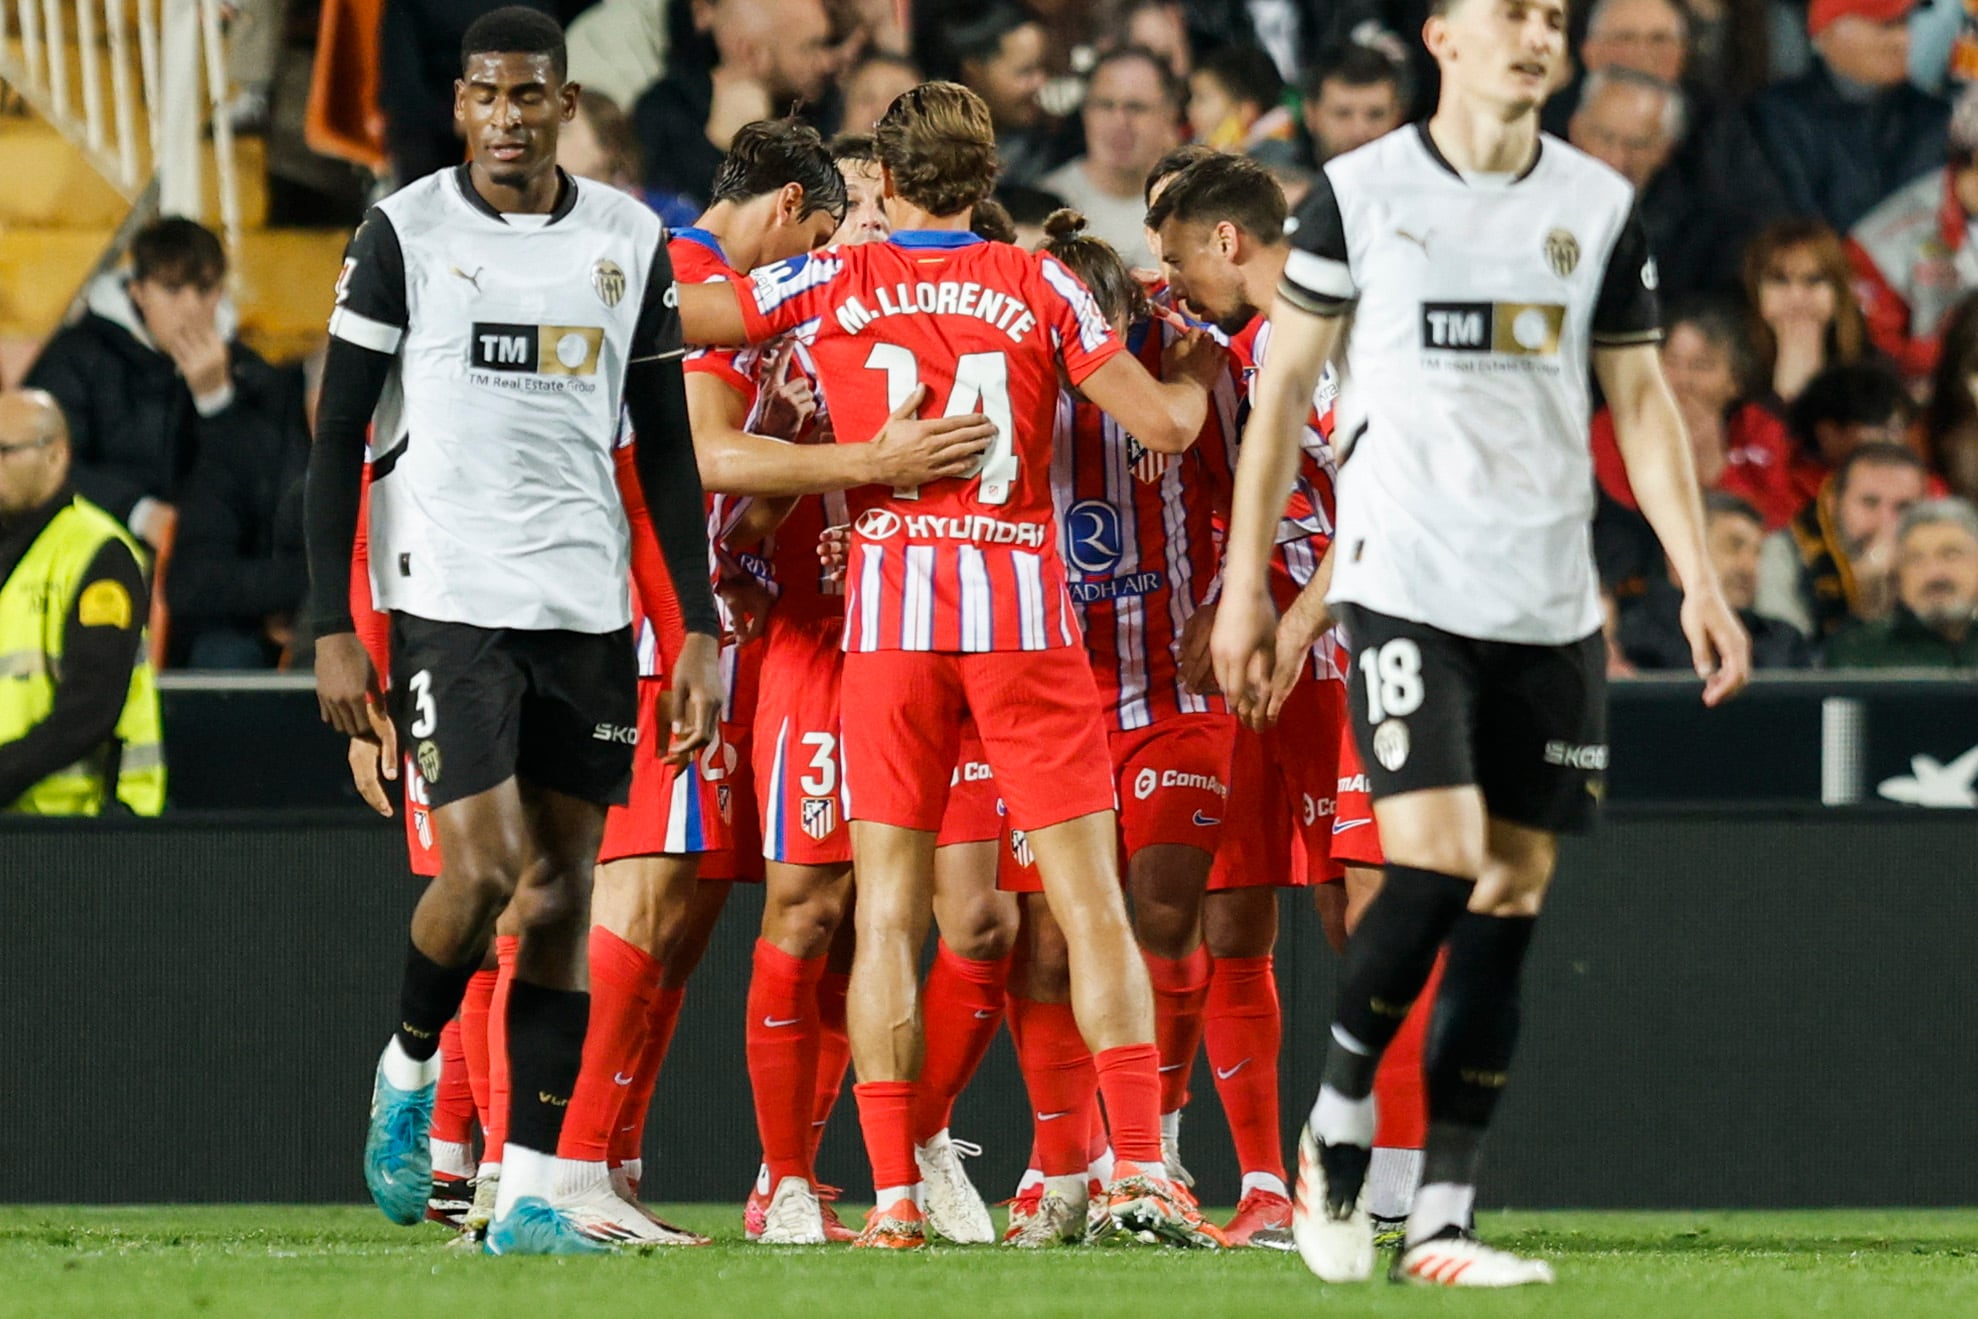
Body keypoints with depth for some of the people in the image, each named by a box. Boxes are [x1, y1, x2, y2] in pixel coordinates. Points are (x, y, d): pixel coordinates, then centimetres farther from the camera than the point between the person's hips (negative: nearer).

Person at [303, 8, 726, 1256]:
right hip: (446, 594, -4)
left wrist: (702, 629, 7)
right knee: (485, 866, -15)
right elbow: (338, 439, 0)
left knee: (563, 895, 1)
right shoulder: (404, 235, -2)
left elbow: (667, 449, 13)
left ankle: (536, 1189, 3)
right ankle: (410, 1066, 15)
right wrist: (332, 628, -6)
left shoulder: (629, 243, 8)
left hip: (588, 607, 4)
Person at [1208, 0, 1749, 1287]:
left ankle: (1442, 1218, 4)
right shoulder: (1360, 194, 1)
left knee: (1512, 904, 0)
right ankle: (1339, 1117, 5)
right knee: (1436, 863, -18)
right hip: (1406, 587, -3)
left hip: (1549, 603, 3)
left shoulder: (1600, 208, 9)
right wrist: (1245, 584, 3)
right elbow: (1285, 387, 6)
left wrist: (1700, 580, 2)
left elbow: (1644, 404, 12)